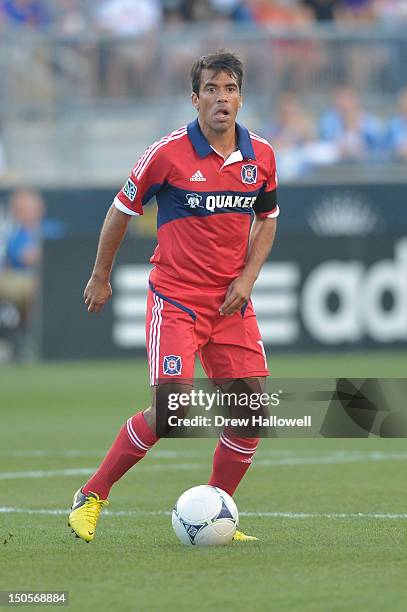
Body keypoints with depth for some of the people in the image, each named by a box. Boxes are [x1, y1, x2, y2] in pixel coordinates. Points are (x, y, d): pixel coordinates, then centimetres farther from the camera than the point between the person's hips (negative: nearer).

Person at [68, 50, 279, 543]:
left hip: (231, 300, 5)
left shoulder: (261, 156, 3)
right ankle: (92, 497, 1)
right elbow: (122, 209, 2)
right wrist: (101, 276, 8)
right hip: (175, 300, -5)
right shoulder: (168, 154, -10)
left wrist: (247, 277, 2)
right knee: (171, 409, -16)